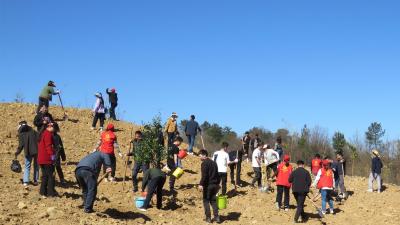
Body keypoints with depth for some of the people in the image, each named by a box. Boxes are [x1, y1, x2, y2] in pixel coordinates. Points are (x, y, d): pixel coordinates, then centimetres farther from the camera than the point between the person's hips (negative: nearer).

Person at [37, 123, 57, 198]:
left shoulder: (42, 134, 17)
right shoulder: (48, 134, -13)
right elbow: (48, 146, -21)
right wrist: (52, 154, -19)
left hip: (41, 159, 10)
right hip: (47, 159, -10)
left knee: (45, 176, 14)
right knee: (51, 175, -3)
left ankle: (43, 192, 15)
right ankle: (51, 192, -2)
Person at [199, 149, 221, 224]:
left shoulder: (204, 163, -10)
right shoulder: (213, 162, 15)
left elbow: (204, 175, -20)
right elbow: (217, 174, 19)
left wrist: (201, 184, -21)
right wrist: (218, 183, 25)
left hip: (207, 185, -7)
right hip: (214, 184, 7)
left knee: (206, 201, 2)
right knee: (213, 201, 14)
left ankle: (208, 218, 1)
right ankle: (216, 217, 9)